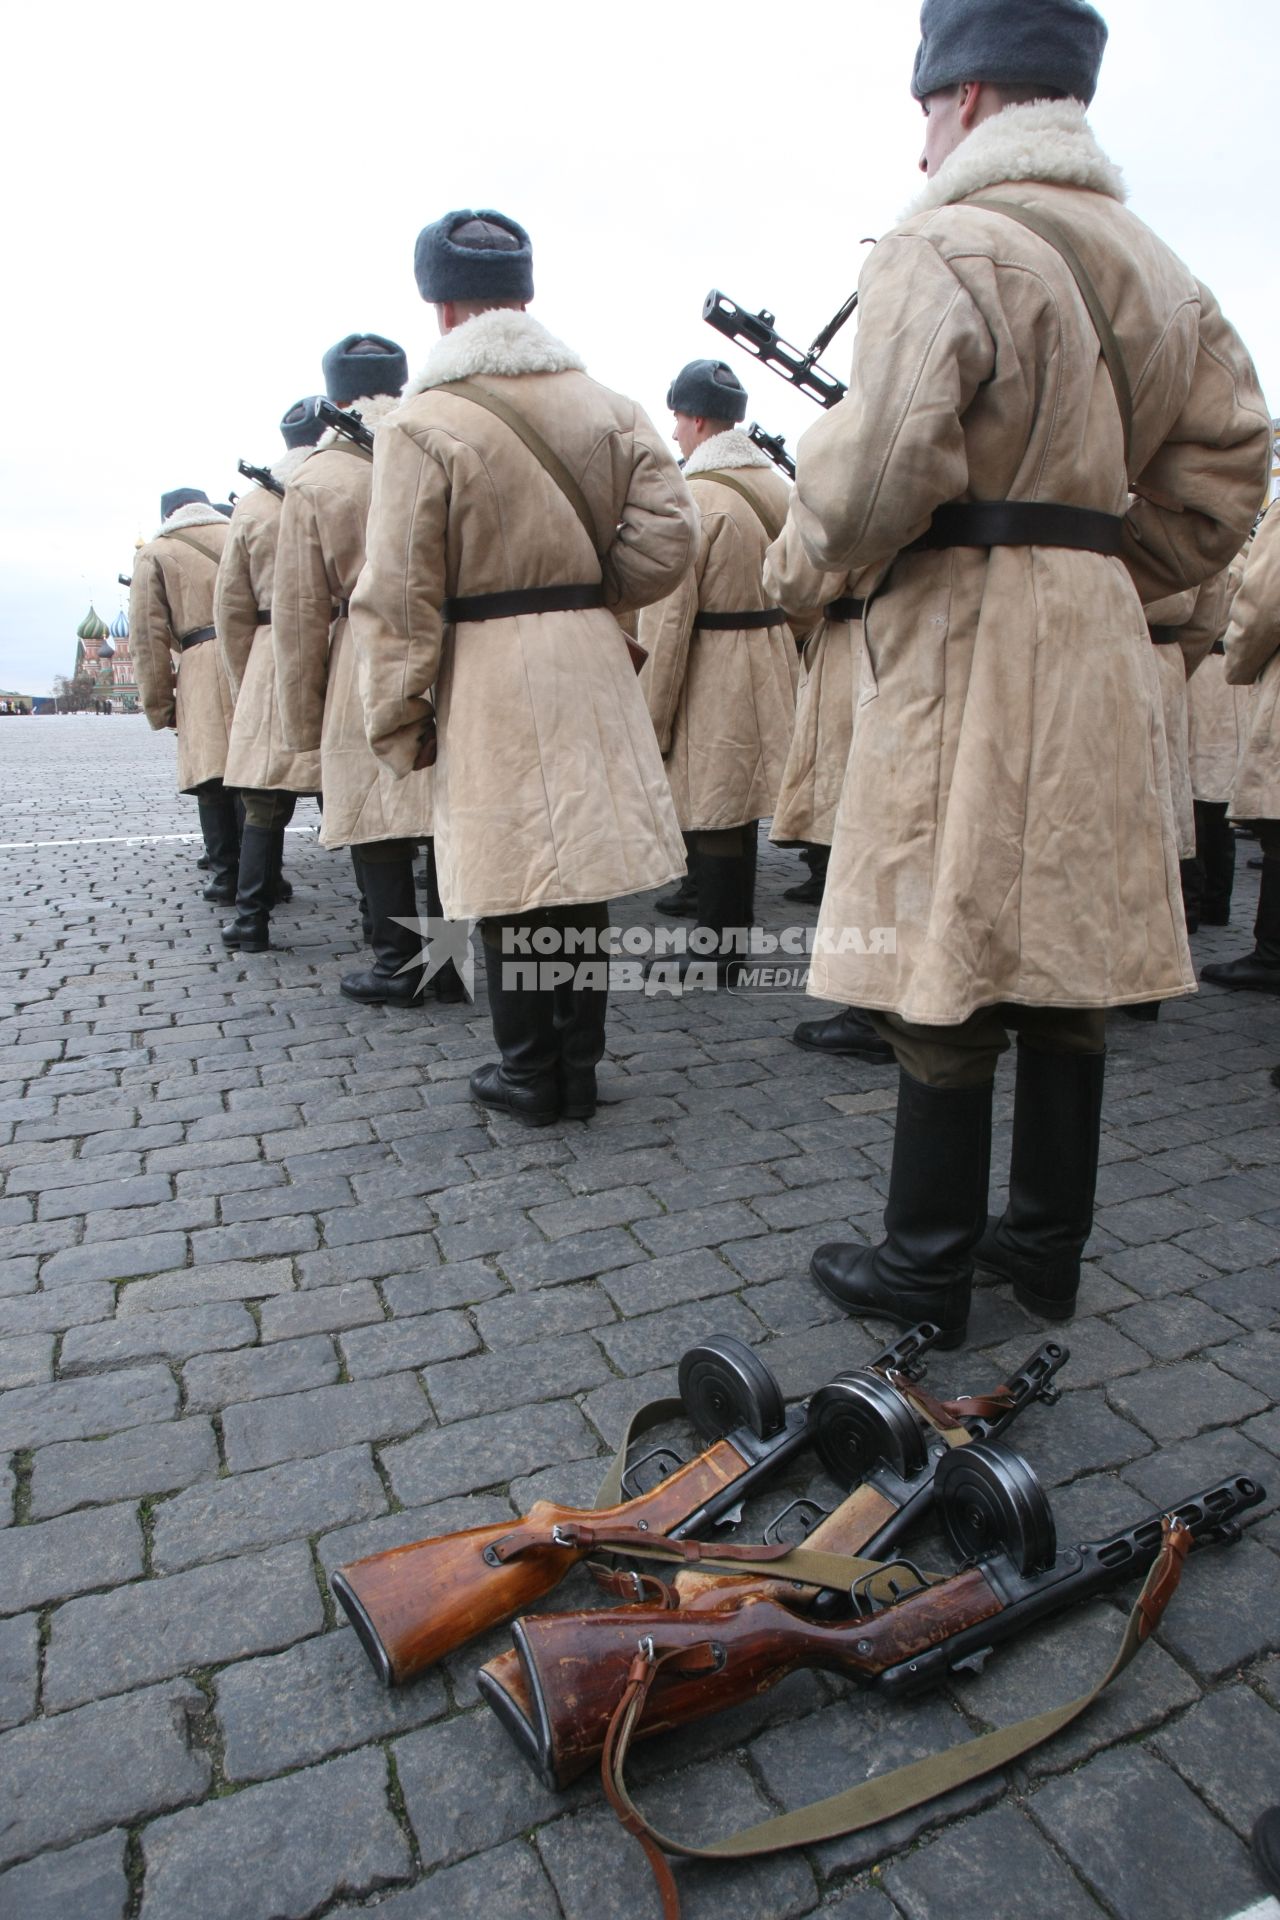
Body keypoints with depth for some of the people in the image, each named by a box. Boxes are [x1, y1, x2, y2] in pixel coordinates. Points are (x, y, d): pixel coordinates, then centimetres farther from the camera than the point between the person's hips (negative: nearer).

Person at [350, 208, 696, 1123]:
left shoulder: (423, 423, -6)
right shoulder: (608, 406, 7)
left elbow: (399, 598, -8)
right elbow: (667, 537, 2)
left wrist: (397, 723, -2)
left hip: (488, 677, -4)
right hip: (593, 661, 5)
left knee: (512, 876, 4)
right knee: (580, 863, 11)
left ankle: (532, 1074, 16)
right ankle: (580, 1065, 21)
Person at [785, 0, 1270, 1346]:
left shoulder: (946, 248, -7)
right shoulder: (1152, 265, 18)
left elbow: (869, 485, -19)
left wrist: (825, 536, 2)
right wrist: (1105, 576, 16)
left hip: (967, 646, -8)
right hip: (1100, 646, 8)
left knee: (943, 964, -1)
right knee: (1064, 953, 11)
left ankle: (925, 1272, 11)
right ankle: (1047, 1246, 24)